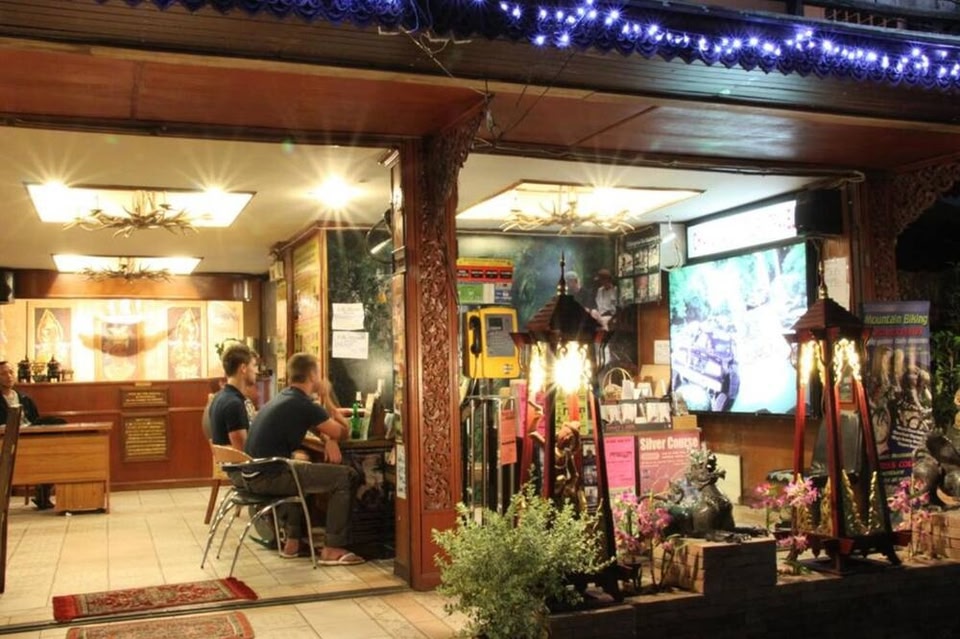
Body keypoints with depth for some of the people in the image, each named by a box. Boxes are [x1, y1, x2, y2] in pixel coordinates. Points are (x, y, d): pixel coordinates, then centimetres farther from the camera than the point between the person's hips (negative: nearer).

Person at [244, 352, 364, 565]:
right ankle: (333, 549, -4)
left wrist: (329, 440, 5)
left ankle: (292, 541, 34)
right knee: (346, 476, -7)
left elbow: (315, 425, 26)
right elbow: (343, 433, -2)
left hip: (254, 474, 10)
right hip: (269, 477, -10)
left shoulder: (283, 397, 16)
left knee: (302, 468, 38)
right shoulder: (304, 405, -12)